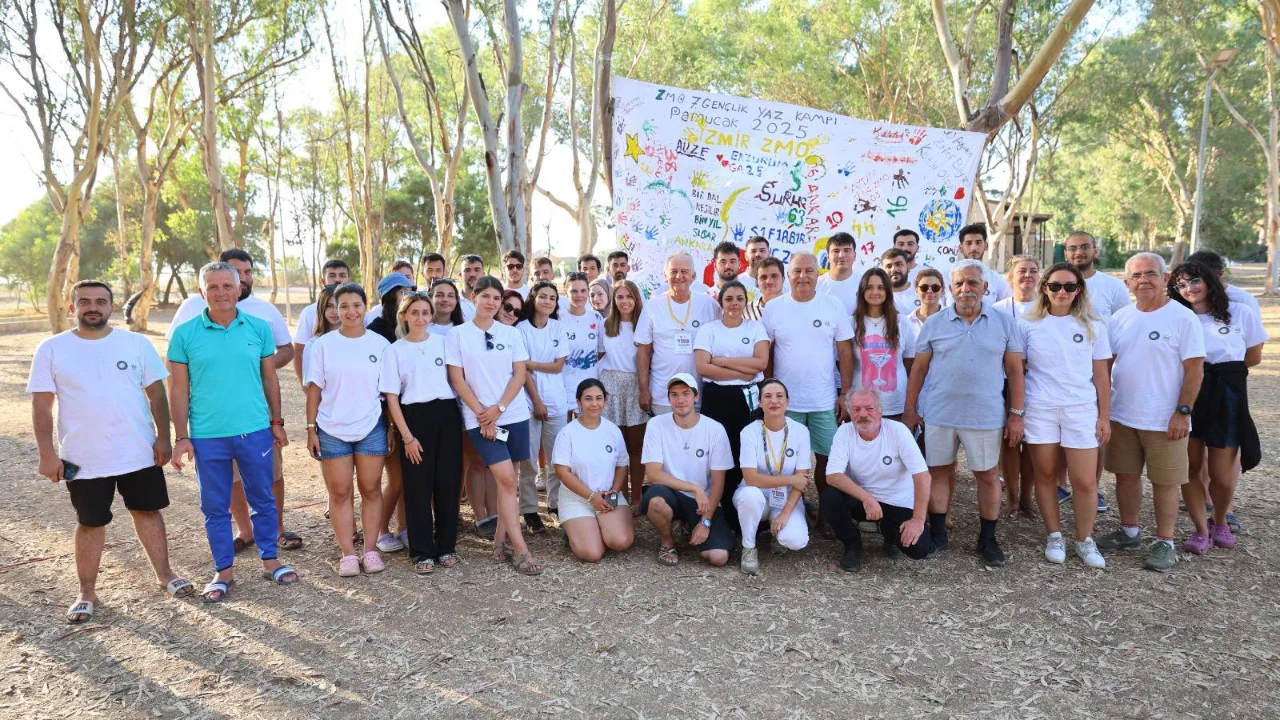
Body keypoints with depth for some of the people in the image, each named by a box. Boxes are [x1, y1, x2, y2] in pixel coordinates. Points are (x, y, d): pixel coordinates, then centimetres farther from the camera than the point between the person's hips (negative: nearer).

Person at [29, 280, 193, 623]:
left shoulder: (136, 344, 0)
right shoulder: (52, 349, -2)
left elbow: (156, 393, 3)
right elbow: (41, 406, -3)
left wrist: (163, 437, -2)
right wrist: (47, 453, -8)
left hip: (140, 453, 1)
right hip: (84, 459, -1)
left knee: (148, 511, 12)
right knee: (90, 523, 10)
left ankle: (164, 574, 27)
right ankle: (87, 593, 24)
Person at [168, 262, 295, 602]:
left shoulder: (259, 328, 1)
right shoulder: (185, 334, -3)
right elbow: (178, 389, -1)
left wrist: (277, 422, 8)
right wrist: (181, 437, -4)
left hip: (255, 431, 1)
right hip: (207, 436, -1)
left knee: (263, 499, 12)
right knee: (215, 507, 11)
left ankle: (269, 560, 28)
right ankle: (223, 570, 25)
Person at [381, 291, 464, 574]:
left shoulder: (443, 342, 7)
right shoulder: (394, 350, 2)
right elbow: (391, 397, -1)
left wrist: (464, 417, 1)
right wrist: (407, 436, -7)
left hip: (447, 415, 2)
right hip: (415, 417, -2)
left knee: (448, 482, 5)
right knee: (418, 486, 2)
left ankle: (446, 546, 18)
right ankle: (422, 552, 13)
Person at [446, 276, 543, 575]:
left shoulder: (511, 334, 8)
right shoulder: (457, 335, 1)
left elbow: (519, 375, 3)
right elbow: (457, 380, -2)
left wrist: (498, 409, -8)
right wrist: (481, 414, -9)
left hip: (514, 414, 3)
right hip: (479, 418, -3)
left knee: (507, 480, 7)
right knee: (506, 479, -12)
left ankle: (501, 541, 19)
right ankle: (519, 548, -7)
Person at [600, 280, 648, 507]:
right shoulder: (605, 325, 10)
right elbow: (599, 356, 14)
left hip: (636, 386, -2)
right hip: (611, 386, 2)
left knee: (636, 446, 1)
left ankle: (636, 497, 8)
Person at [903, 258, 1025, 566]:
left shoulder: (1004, 323, 3)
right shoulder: (934, 324, 3)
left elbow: (1014, 370, 4)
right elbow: (918, 369, 6)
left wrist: (1016, 414, 0)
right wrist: (910, 410, 3)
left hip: (986, 416, 0)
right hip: (938, 414, 1)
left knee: (988, 475, 9)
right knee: (939, 471, 9)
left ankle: (988, 539, 23)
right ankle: (937, 534, 22)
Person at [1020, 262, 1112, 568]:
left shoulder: (1092, 326, 6)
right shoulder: (1028, 325, 3)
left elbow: (1101, 375, 7)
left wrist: (1104, 416, 3)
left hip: (1082, 411, 1)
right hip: (1039, 410, 0)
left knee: (1085, 481, -2)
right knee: (1045, 475, 6)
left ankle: (1085, 540, 16)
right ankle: (1054, 537, 20)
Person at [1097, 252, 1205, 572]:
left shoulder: (1183, 318, -9)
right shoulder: (1119, 318, 5)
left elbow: (1195, 370, -10)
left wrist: (1183, 411, -16)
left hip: (1165, 421, -5)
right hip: (1121, 416, 5)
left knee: (1164, 482, 5)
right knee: (1126, 475, 14)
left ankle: (1164, 542, 17)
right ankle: (1129, 532, 30)